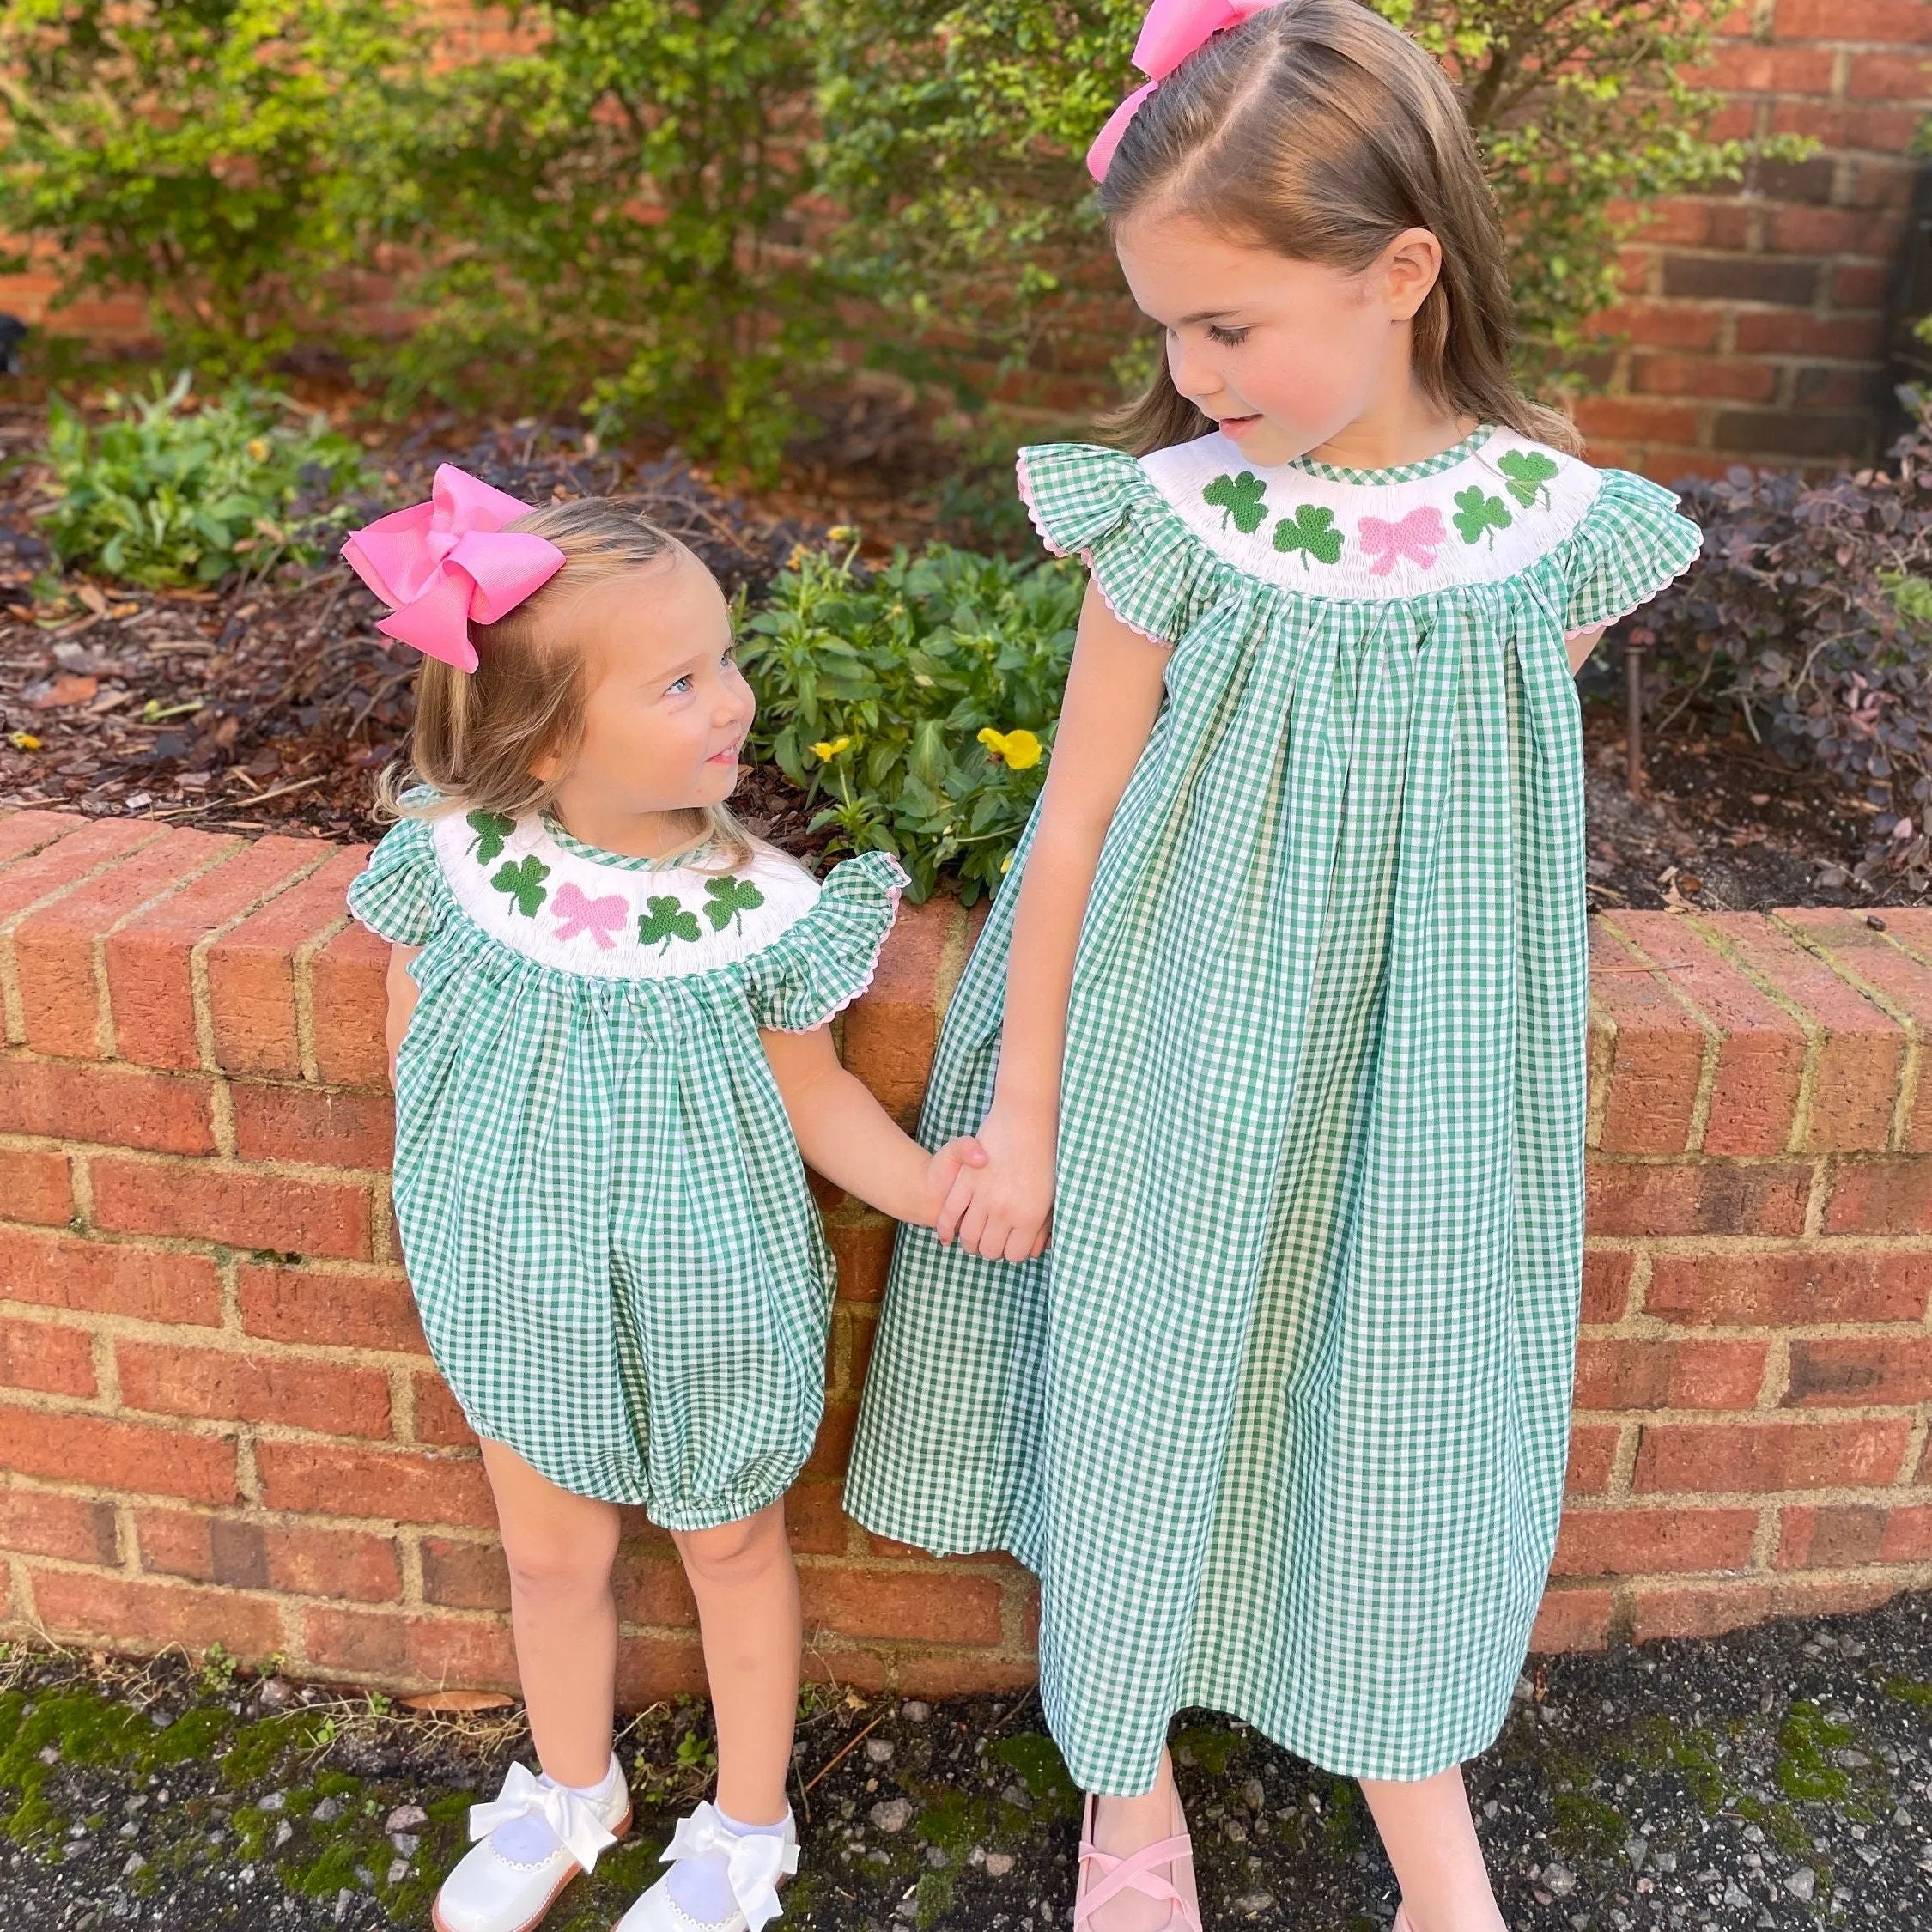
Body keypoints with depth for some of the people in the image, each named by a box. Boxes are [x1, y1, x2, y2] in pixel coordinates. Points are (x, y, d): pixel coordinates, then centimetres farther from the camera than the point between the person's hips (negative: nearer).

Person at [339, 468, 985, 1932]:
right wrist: (454, 1196, -1)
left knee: (732, 1545, 20)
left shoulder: (757, 907, -22)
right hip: (522, 1298, 3)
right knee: (552, 1556, 24)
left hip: (700, 1300, -2)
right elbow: (412, 1041, 0)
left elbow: (811, 1090, -10)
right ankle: (573, 1795, 55)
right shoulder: (451, 862, -17)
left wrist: (929, 1182, -23)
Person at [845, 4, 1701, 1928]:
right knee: (1154, 1391, 13)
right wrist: (1022, 1113, -4)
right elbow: (1076, 826, -8)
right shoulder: (1175, 515, -13)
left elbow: (1517, 815, 5)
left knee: (1404, 1409, 14)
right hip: (1181, 1063, -1)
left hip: (1414, 1082, 2)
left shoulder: (1550, 521, -8)